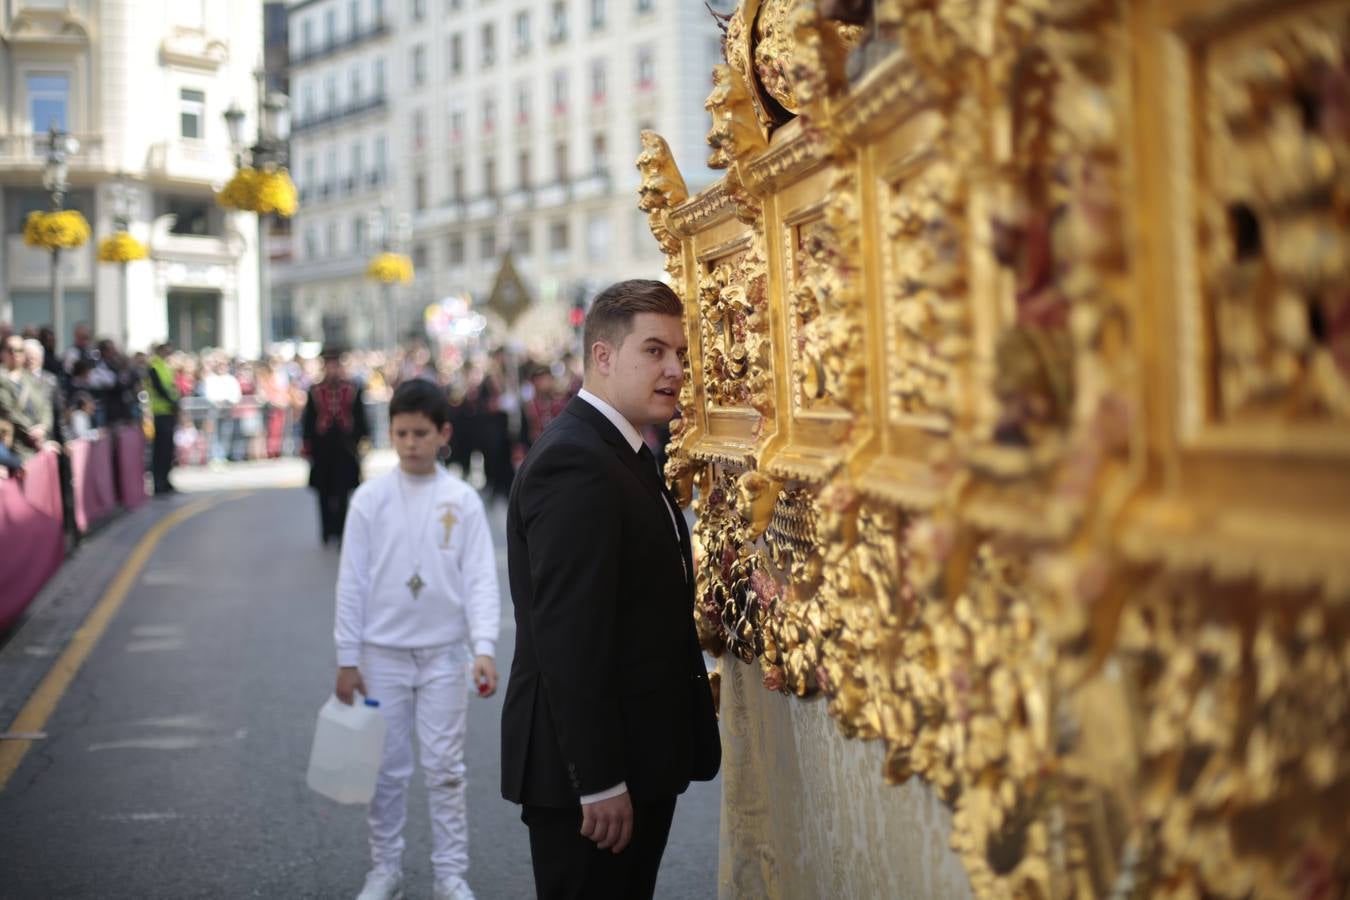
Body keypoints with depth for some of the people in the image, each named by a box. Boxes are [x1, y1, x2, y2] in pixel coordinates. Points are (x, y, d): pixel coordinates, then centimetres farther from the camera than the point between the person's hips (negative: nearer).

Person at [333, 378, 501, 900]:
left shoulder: (462, 500, -3)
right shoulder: (370, 499, -2)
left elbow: (480, 579, -5)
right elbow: (352, 582, 0)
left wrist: (484, 649, -16)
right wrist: (346, 658, -1)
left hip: (444, 653, 0)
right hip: (382, 654, 1)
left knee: (445, 768, 4)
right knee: (386, 769, 8)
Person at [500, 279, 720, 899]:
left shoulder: (623, 452, 13)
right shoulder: (573, 463, -19)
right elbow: (568, 639, -24)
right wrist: (599, 782, -24)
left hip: (639, 756, 10)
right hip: (590, 766, -10)